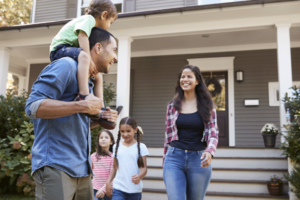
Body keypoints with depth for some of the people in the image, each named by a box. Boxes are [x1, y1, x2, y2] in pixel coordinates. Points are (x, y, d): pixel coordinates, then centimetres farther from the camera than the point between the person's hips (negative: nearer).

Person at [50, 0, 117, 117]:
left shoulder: (92, 25, 24)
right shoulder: (89, 19, -5)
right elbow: (82, 36, -23)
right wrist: (89, 60, -29)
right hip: (60, 49, -10)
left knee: (98, 77, 7)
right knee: (83, 56, -40)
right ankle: (83, 96, -54)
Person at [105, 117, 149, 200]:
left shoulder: (141, 147, -2)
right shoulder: (117, 147, 7)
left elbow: (144, 168, -5)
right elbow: (115, 167, 14)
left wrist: (139, 176, -26)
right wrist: (108, 182, 3)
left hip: (135, 189, -1)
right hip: (118, 188, 1)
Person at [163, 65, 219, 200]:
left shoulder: (207, 105, 3)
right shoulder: (172, 105, 7)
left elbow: (213, 133, -2)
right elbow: (168, 134, 12)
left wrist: (209, 151, -22)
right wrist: (165, 160, 14)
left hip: (198, 159, 0)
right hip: (175, 158, 0)